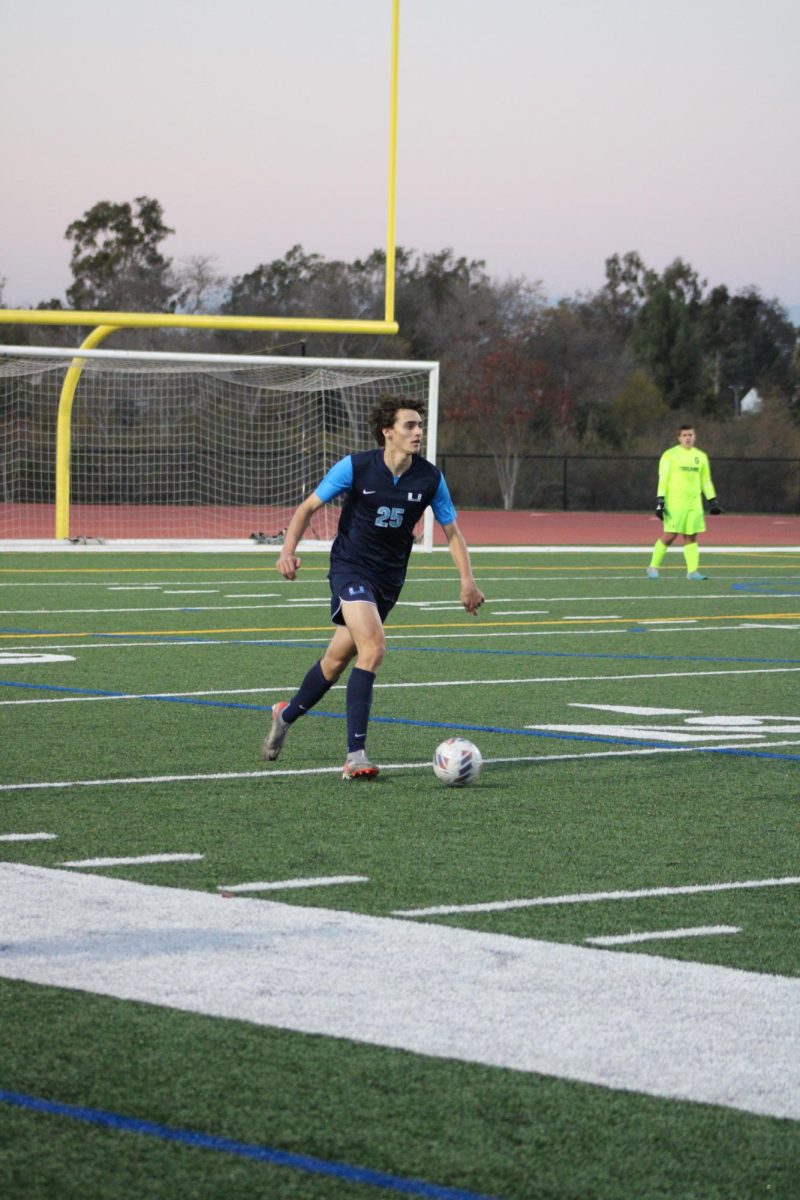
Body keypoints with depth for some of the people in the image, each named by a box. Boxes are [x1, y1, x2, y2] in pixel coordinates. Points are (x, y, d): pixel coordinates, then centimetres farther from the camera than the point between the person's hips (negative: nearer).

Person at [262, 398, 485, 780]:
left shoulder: (429, 478, -5)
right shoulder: (355, 467, -13)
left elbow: (451, 530, 5)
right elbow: (308, 507, -5)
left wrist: (467, 579, -7)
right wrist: (288, 550, -20)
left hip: (389, 577, 5)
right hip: (351, 566, -5)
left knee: (338, 657, 14)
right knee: (373, 648, -25)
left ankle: (287, 714, 42)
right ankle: (355, 755, -24)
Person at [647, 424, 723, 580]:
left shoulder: (701, 457, 13)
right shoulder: (670, 455, -1)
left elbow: (706, 481, 19)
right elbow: (663, 479, -4)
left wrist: (713, 501, 14)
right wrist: (660, 500, -12)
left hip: (694, 503, 4)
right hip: (674, 502, -4)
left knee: (691, 537, 1)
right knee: (669, 536, -6)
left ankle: (693, 570, 0)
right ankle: (653, 567, 5)